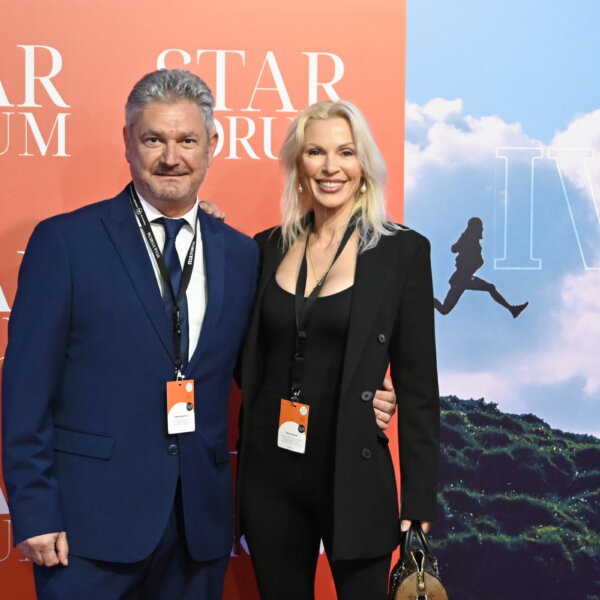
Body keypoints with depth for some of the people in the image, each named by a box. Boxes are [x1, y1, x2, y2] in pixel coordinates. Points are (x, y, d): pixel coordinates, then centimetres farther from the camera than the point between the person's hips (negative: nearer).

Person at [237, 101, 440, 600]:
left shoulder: (403, 250, -5)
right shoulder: (269, 247, 5)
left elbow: (418, 386, -5)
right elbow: (250, 358, 11)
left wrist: (418, 503, -7)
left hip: (355, 478, -3)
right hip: (270, 475, 4)